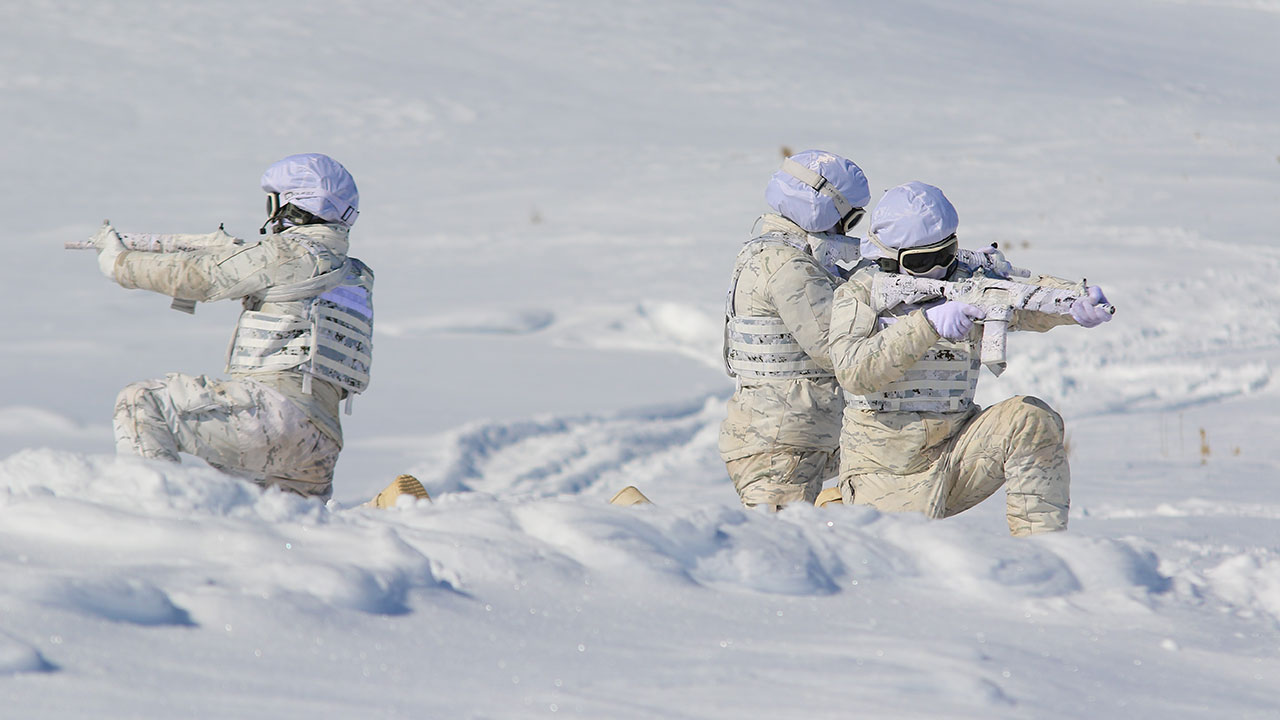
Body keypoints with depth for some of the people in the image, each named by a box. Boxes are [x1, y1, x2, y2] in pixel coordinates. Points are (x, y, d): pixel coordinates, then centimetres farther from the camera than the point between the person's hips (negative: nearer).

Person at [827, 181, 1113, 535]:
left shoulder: (968, 284, 4)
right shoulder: (859, 296, -6)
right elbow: (853, 371, -23)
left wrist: (1078, 303, -36)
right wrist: (928, 323, -33)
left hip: (956, 450, 3)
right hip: (886, 472, -3)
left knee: (1030, 420, -20)